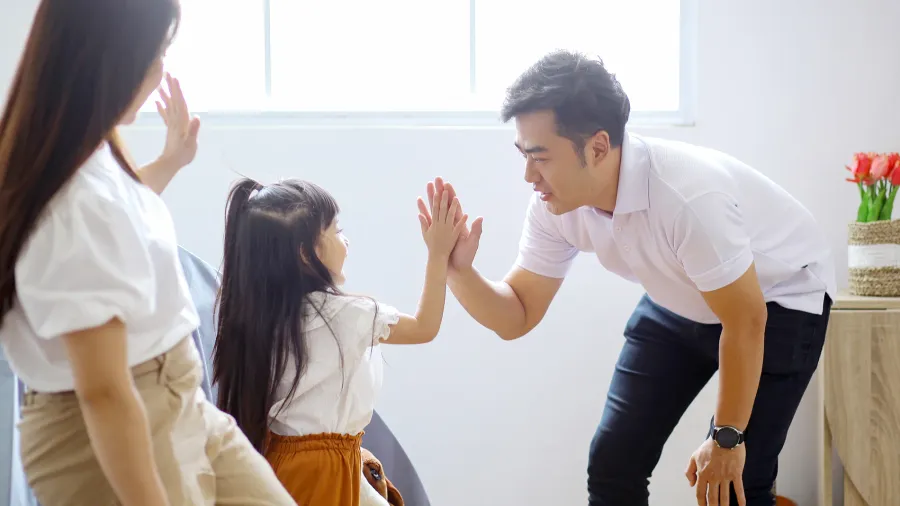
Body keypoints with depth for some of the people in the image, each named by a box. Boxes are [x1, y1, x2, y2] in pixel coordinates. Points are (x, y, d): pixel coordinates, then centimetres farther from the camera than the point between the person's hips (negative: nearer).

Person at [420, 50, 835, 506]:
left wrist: (727, 437, -18)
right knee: (613, 464, 0)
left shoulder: (689, 196, -39)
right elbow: (517, 317, -9)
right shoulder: (554, 204, -18)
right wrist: (458, 271, -29)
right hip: (679, 304, 6)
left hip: (779, 299, -6)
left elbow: (745, 323, -27)